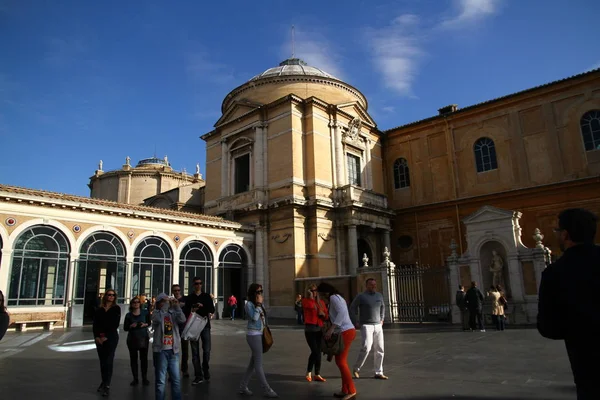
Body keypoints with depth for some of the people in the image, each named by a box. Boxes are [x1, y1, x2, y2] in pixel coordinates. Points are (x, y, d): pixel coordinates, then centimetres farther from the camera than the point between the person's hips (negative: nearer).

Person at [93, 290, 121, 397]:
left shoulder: (116, 309, 1)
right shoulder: (99, 310, 9)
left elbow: (115, 324, -6)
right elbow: (95, 324, 5)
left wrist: (106, 336, -11)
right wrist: (97, 336, -9)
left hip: (111, 337, -3)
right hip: (99, 338, 3)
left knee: (108, 361, -8)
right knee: (102, 361, 8)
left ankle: (107, 386, -7)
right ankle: (104, 382, 20)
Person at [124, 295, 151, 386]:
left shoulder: (145, 313, -2)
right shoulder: (128, 315, -1)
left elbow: (149, 322, 8)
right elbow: (125, 328, 1)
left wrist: (145, 324, -13)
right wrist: (131, 326, -19)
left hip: (143, 338, -1)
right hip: (132, 338, 1)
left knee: (144, 358, 2)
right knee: (133, 358, 5)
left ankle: (144, 378, 10)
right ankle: (135, 378, 14)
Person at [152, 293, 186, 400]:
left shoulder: (173, 313, 6)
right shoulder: (156, 313, -1)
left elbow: (183, 320, -11)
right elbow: (159, 319, -23)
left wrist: (177, 306, -17)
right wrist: (166, 305, -22)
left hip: (173, 350, 3)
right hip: (161, 350, -3)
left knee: (176, 379, 10)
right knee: (160, 381, 4)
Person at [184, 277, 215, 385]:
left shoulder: (206, 296, 6)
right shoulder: (189, 297, 6)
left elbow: (212, 310, 0)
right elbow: (186, 312, 4)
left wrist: (203, 306, -16)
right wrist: (191, 310, -17)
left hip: (205, 325, 0)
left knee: (207, 350, -1)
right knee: (195, 351, 2)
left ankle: (205, 368, 25)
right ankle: (198, 376, 9)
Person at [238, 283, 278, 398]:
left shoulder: (259, 305, 11)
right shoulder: (249, 304, -11)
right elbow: (254, 318, -23)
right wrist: (258, 304, -20)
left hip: (260, 335, 8)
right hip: (253, 335, -8)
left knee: (253, 363, 12)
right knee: (258, 363, -2)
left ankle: (243, 387, 23)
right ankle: (267, 390, 2)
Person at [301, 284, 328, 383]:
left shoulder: (321, 302, 12)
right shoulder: (305, 301, -1)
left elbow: (326, 317, 15)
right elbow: (311, 305, -24)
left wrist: (323, 314, -7)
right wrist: (310, 296, -9)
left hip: (319, 329, 5)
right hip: (309, 328, -5)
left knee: (318, 352, 6)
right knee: (315, 351, -11)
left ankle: (317, 375, 14)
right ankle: (308, 372, 8)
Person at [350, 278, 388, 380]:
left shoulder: (379, 295, 8)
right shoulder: (361, 296, -7)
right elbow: (352, 308, -1)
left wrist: (382, 319, 18)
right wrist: (355, 322, -5)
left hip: (378, 326, 6)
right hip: (366, 326, -5)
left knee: (380, 349, 4)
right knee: (366, 347, -17)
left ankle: (379, 373, 15)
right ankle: (356, 369, 3)